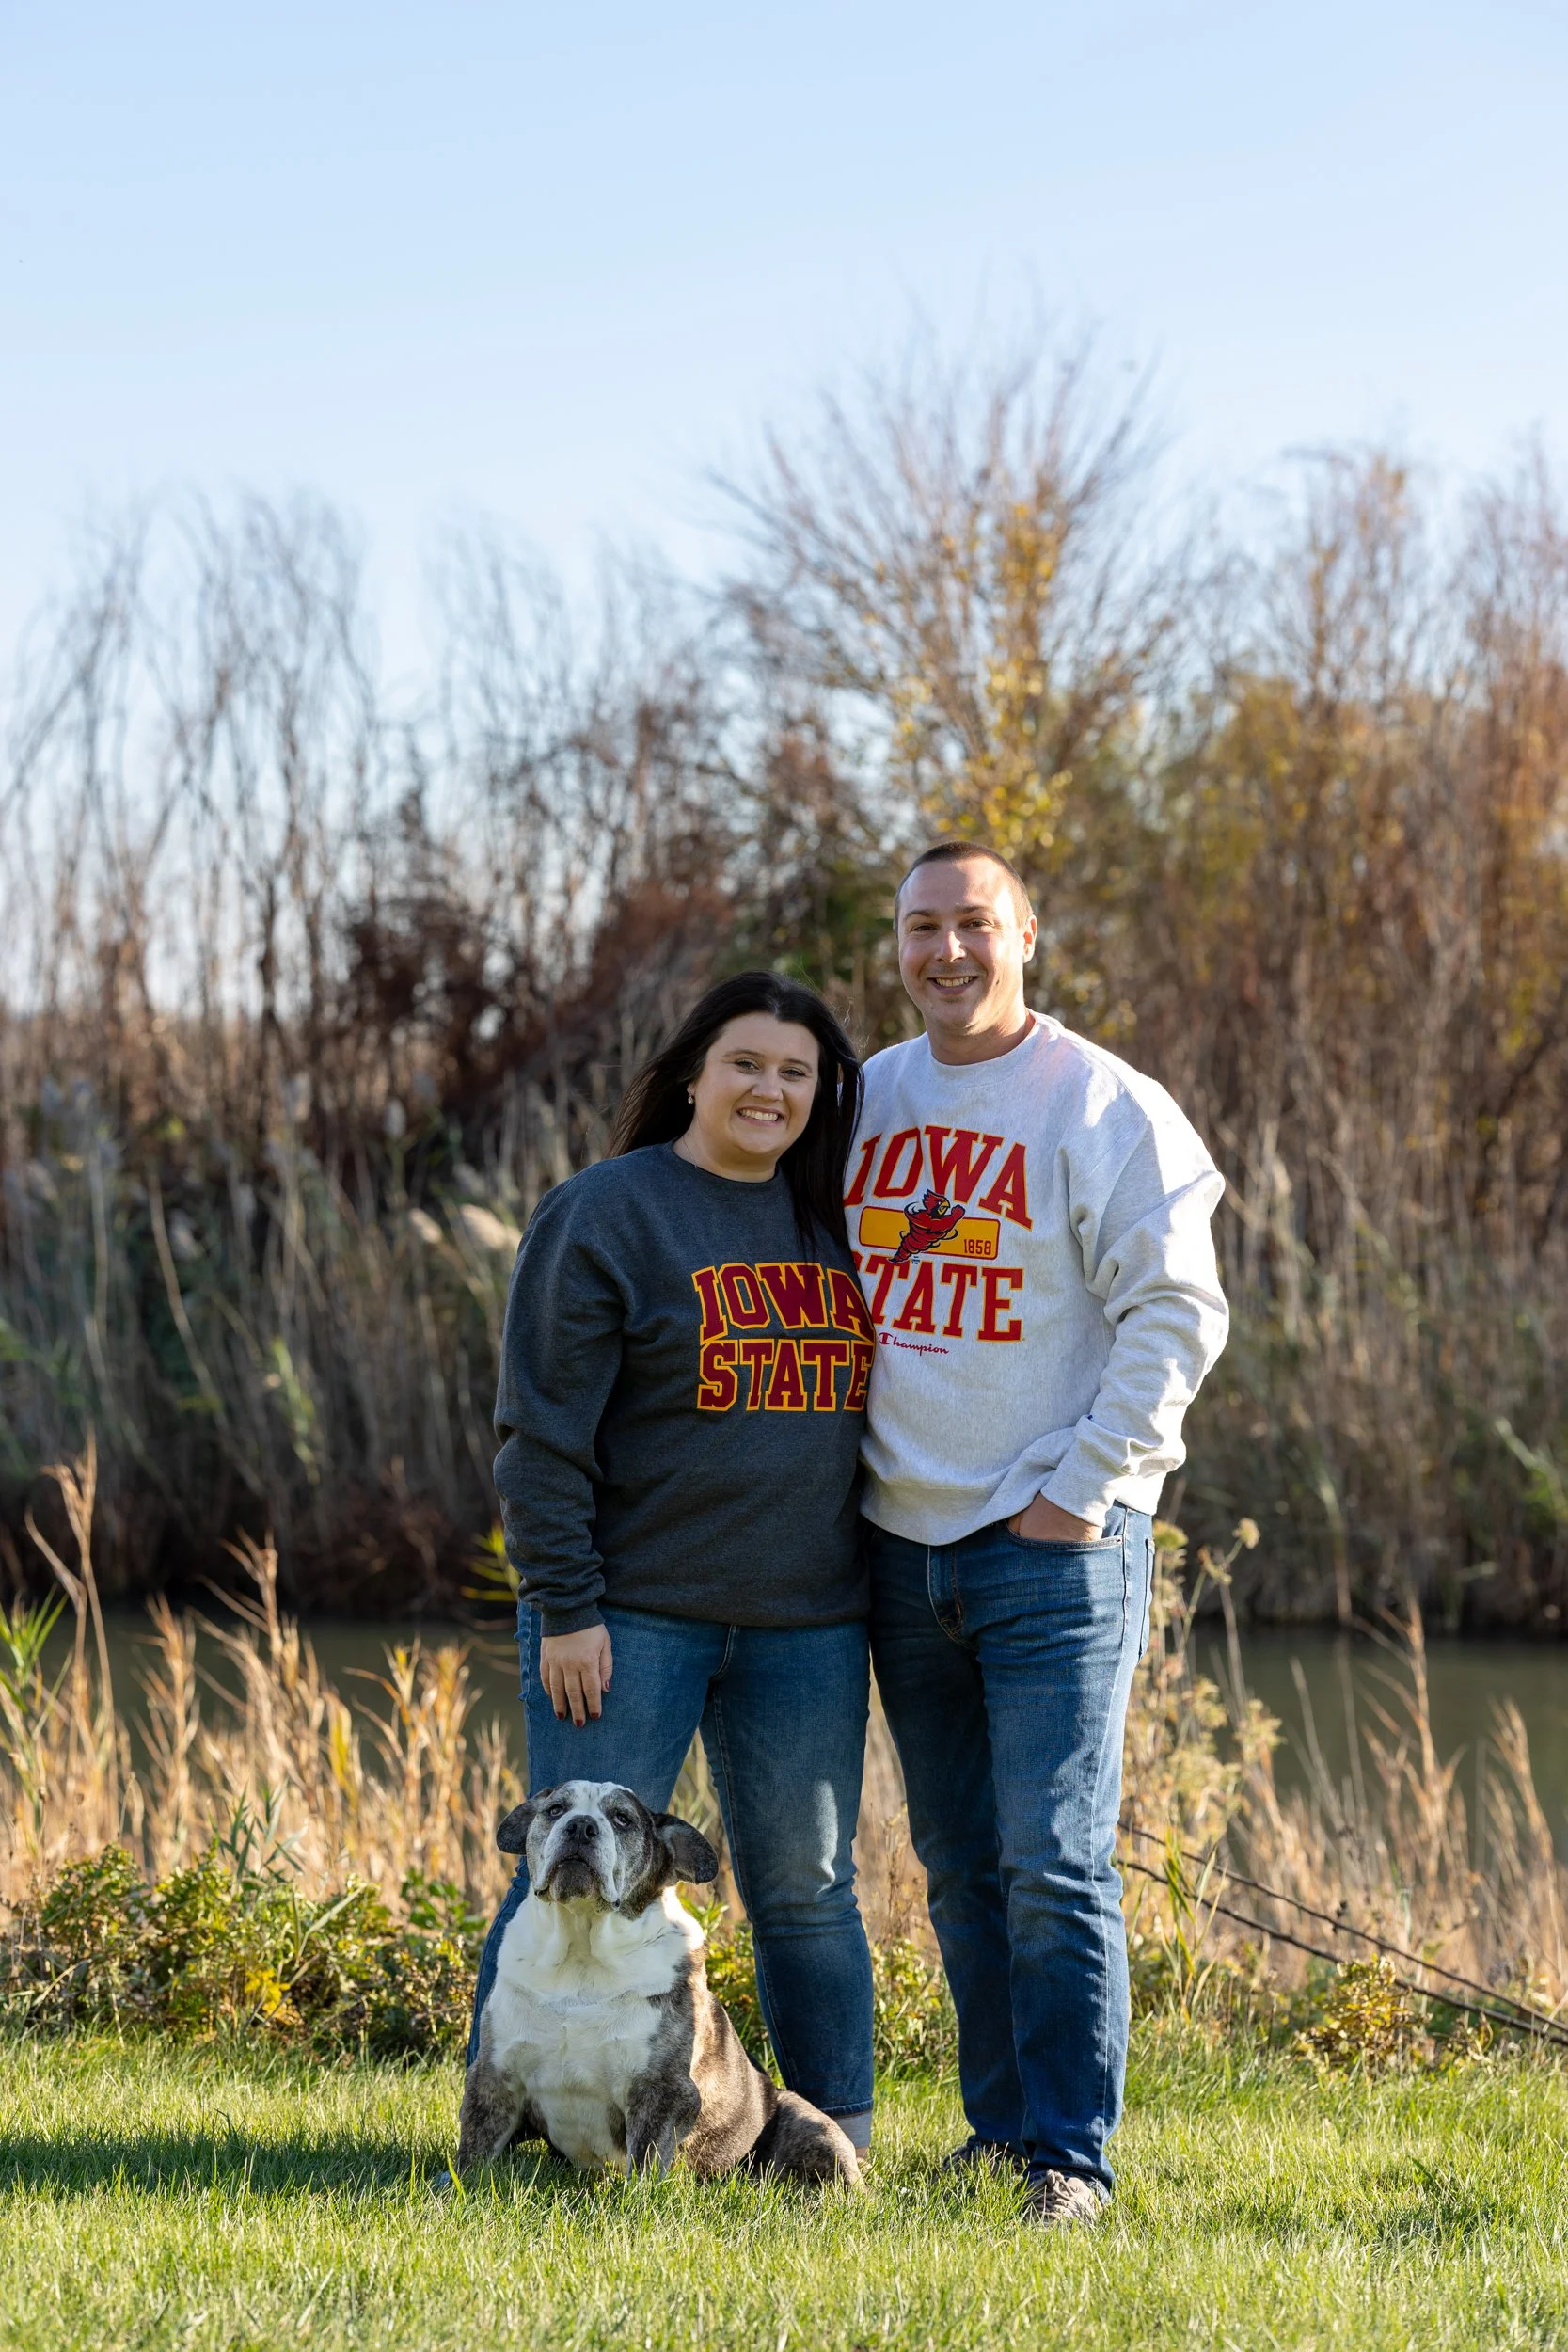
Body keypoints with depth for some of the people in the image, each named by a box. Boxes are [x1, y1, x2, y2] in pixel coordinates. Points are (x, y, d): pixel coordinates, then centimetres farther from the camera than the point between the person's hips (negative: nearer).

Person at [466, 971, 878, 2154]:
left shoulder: (830, 1222, 12)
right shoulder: (605, 1214, -6)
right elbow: (545, 1427, -9)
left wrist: (877, 1582, 12)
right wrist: (565, 1607, -14)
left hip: (807, 1623, 5)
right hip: (636, 1614, -5)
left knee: (808, 1886, 8)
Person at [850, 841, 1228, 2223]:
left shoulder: (1106, 1108, -7)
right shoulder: (865, 1100, 10)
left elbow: (1177, 1313, -9)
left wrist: (1084, 1487, -12)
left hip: (1057, 1541, -5)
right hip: (899, 1538, 6)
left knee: (1055, 1860, -9)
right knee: (959, 1861, 10)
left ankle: (1072, 2154, -5)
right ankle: (1001, 2122, 19)